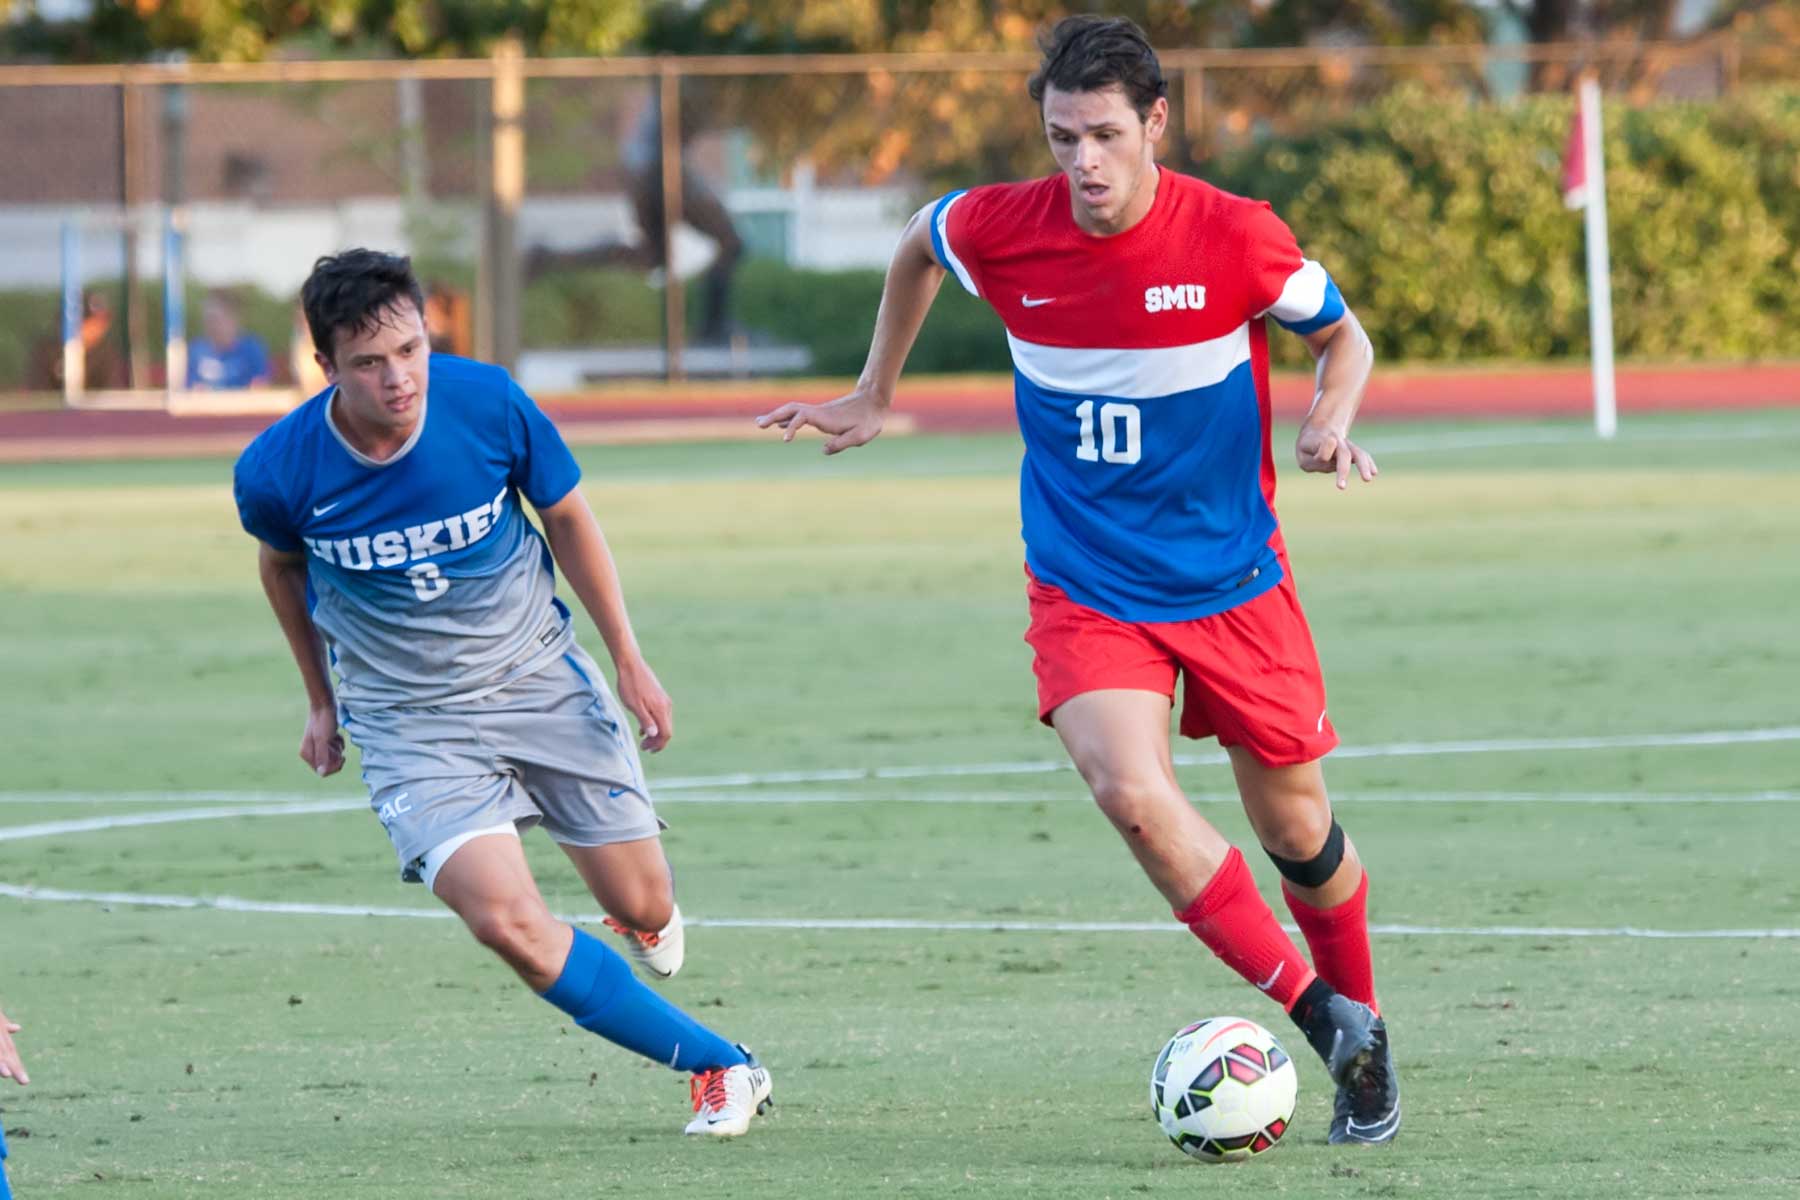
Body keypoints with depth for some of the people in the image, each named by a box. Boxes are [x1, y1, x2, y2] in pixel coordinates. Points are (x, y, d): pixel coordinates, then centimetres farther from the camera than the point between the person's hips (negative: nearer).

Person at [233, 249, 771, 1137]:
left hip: (541, 684, 1)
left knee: (642, 905, 5)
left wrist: (629, 661, 5)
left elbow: (567, 519, 1)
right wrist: (321, 701, 16)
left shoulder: (488, 404, -18)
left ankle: (647, 923, 48)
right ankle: (720, 1069, -8)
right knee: (508, 922, -22)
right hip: (408, 723, -1)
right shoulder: (279, 471, -19)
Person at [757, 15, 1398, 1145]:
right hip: (1085, 586, 0)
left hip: (1234, 581, 0)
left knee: (1298, 831, 9)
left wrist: (1332, 421, -18)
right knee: (1134, 793, -25)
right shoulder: (1000, 229, -11)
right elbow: (917, 243, 14)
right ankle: (1321, 1016, -14)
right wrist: (873, 395, 18)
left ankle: (1365, 1030, 36)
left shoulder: (1234, 238, -15)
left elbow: (1343, 337, 2)